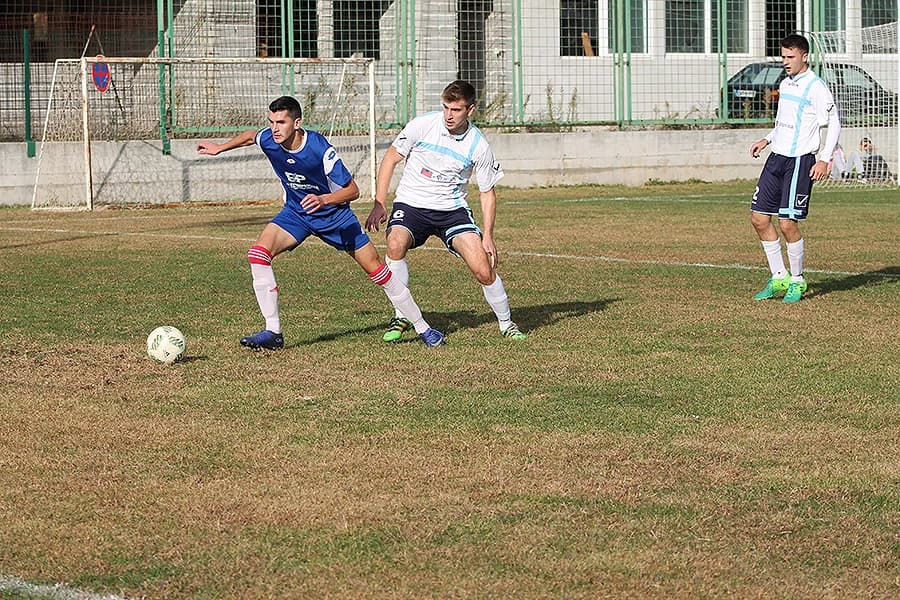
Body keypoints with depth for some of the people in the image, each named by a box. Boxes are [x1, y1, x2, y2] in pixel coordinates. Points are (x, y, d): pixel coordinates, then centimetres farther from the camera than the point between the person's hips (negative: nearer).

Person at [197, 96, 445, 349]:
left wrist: (323, 200, -40)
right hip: (296, 212, 4)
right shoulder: (268, 140, -18)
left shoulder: (320, 149, -30)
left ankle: (423, 328, 11)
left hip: (334, 214, -4)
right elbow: (250, 136, 9)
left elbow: (352, 190, -24)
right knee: (258, 252, -19)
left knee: (375, 267, -4)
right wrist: (220, 148, 22)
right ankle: (273, 332, -14)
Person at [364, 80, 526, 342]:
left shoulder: (478, 146, -8)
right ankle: (401, 317, -16)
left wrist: (488, 238, -6)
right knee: (395, 244, -32)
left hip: (452, 209, 1)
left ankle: (506, 323, 12)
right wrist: (379, 205, -9)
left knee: (484, 268, -13)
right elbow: (390, 159, -1)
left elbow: (488, 193, 3)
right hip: (411, 204, -1)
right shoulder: (422, 125, -11)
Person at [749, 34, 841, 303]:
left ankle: (797, 281, 8)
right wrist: (767, 139, 15)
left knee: (787, 223, -10)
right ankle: (779, 277, 15)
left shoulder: (816, 87, -11)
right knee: (759, 217, 4)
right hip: (776, 158, 8)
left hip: (800, 161, -8)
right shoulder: (785, 84, 14)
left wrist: (825, 160, -18)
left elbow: (834, 123, -11)